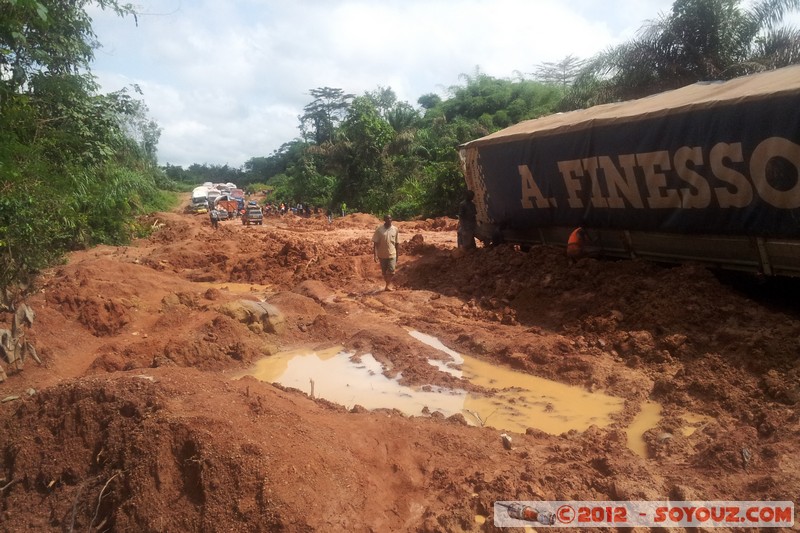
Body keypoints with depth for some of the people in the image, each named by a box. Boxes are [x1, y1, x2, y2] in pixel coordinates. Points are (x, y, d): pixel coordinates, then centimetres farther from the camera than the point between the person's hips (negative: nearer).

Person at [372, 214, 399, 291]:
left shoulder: (395, 229, -2)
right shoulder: (379, 229, -8)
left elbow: (396, 243, 6)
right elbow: (375, 242, -5)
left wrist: (397, 255, 9)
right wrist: (375, 255, -10)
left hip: (392, 254, 0)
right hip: (382, 254, 0)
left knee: (391, 271, -10)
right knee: (384, 272, 11)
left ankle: (388, 285, 6)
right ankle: (389, 284, 29)